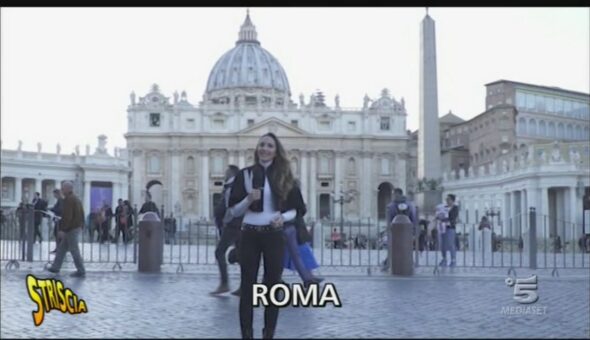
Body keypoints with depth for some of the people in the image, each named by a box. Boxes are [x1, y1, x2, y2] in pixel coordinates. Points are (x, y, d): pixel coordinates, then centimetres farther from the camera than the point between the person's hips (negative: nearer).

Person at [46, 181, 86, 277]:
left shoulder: (68, 200, -16)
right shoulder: (76, 199, 16)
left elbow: (67, 216, -23)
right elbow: (81, 215, 19)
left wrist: (62, 229, -22)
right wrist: (81, 226, 22)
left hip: (71, 229, -10)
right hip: (77, 227, 10)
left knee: (74, 250, -6)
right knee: (62, 248, 17)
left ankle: (81, 271, -3)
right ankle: (55, 267, 23)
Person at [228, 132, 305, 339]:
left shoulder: (284, 176, 6)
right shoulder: (245, 174, 2)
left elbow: (294, 209, 9)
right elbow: (233, 210, 2)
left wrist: (283, 217, -12)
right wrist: (249, 199, -16)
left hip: (274, 235, 1)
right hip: (249, 234, -1)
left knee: (273, 285, 4)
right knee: (248, 286, 0)